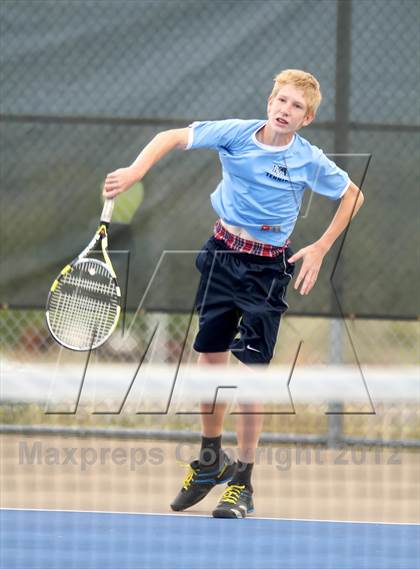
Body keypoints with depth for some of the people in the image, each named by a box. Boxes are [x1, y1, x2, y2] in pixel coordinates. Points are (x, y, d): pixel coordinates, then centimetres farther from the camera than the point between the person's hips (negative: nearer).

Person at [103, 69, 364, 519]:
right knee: (210, 357, 8)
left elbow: (353, 196, 6)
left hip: (268, 267, -3)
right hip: (223, 253, 3)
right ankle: (211, 460, 29)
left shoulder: (308, 160, -10)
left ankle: (242, 483, 0)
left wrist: (320, 249, -1)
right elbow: (171, 138, -2)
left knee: (252, 368, -8)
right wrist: (133, 172, -18)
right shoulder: (235, 133, -7)